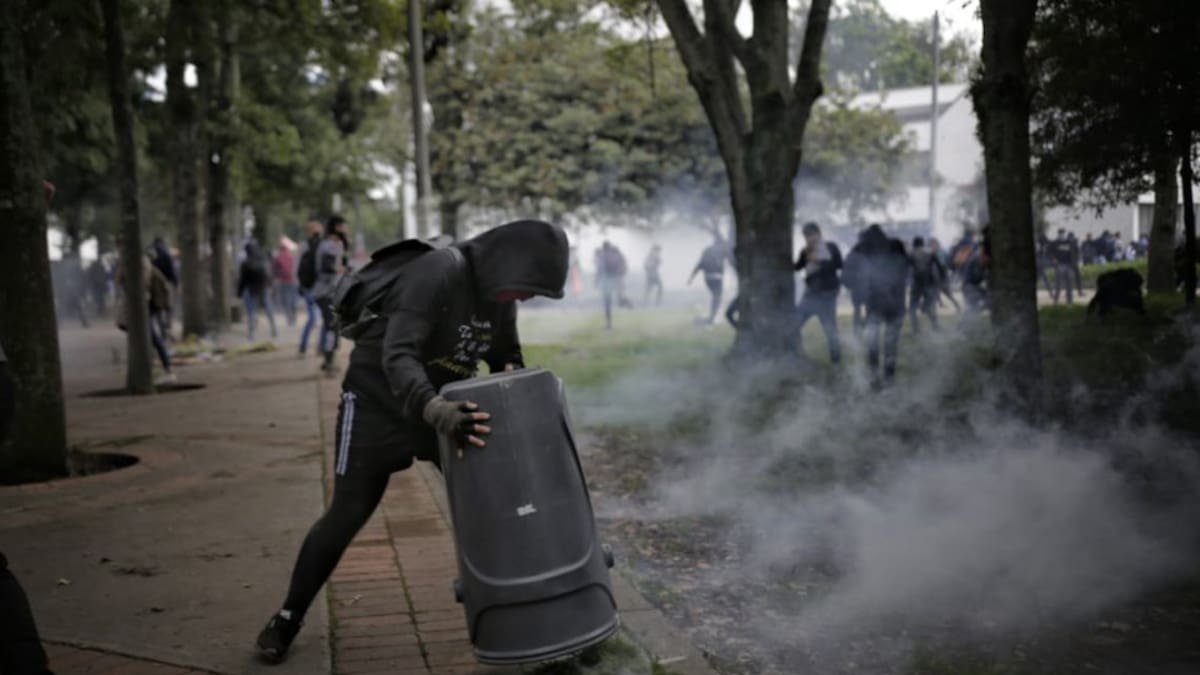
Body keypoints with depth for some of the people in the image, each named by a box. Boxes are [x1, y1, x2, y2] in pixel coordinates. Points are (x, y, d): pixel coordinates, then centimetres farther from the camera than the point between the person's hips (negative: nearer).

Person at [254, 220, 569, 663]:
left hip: (444, 403, 7)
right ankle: (287, 619, 13)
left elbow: (508, 361, 10)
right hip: (378, 401, -6)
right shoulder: (435, 275, -31)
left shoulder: (498, 294, -5)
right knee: (347, 514, -2)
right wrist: (439, 413, -57)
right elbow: (397, 356, -42)